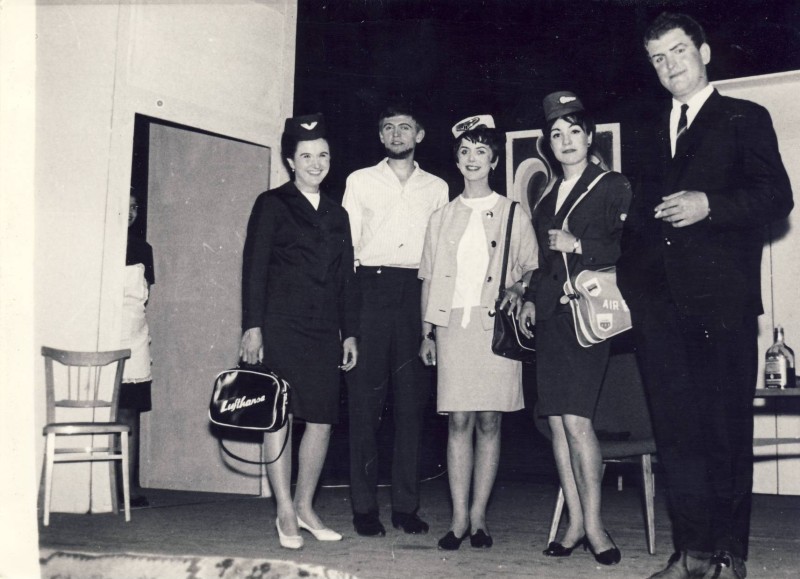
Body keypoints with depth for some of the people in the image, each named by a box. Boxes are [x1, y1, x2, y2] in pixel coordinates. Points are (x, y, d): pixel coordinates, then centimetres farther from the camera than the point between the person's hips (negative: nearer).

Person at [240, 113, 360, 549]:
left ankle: (305, 507, 16)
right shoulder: (272, 205, 4)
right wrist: (252, 327, -10)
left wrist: (349, 332, 11)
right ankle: (285, 514, 4)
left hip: (324, 330, 5)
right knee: (281, 418, -4)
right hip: (281, 327, -5)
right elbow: (253, 268, -2)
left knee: (322, 420, 3)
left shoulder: (337, 214, 18)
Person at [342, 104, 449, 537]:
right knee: (366, 398, -4)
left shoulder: (437, 188, 16)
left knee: (412, 400, 2)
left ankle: (406, 505, 8)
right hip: (370, 289, -1)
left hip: (417, 292, 2)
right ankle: (364, 506, 2)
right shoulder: (360, 181, 13)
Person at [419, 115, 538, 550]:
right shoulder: (441, 218, 15)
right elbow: (428, 278, 13)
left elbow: (531, 268, 10)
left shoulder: (514, 216, 10)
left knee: (489, 421, -1)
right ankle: (460, 518, 1)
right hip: (452, 324, 1)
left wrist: (518, 289, -12)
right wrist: (427, 331, 6)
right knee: (458, 421, -2)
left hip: (495, 325, -1)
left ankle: (479, 515, 6)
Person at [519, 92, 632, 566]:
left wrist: (579, 245, -9)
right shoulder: (546, 198, 20)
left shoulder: (613, 188, 3)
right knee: (557, 421, 3)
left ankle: (594, 523, -1)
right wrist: (531, 299, 14)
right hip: (550, 318, 6)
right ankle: (576, 523, 11)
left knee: (576, 418, -13)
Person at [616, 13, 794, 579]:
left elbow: (778, 195, -2)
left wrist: (709, 205, -16)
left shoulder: (745, 118, 7)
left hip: (723, 298, -5)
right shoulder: (654, 133, 22)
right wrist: (629, 280, 7)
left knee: (727, 427, -2)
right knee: (676, 427, 4)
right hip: (661, 304, 5)